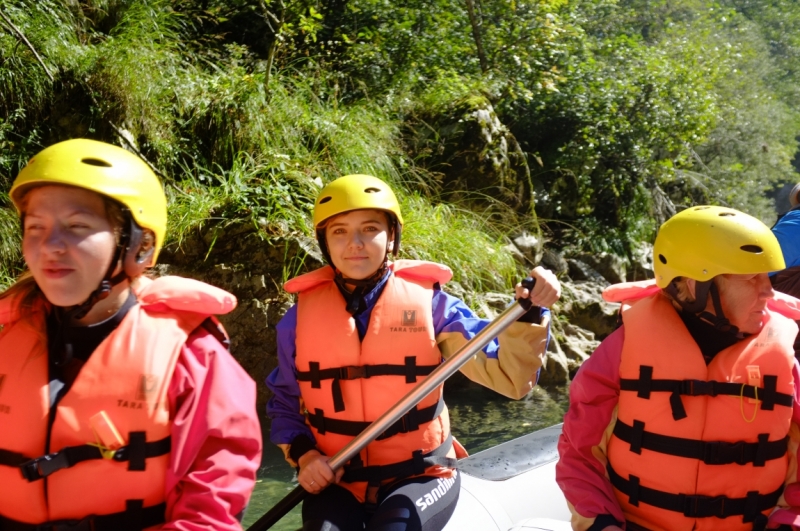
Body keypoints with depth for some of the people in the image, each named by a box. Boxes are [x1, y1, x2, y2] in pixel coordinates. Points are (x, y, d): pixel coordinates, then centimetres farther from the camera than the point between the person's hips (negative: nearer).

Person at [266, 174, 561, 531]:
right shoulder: (301, 316, 0)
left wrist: (531, 313, -23)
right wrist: (303, 454, -5)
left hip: (419, 476, -1)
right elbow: (283, 405, 12)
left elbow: (508, 377, -8)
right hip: (334, 480, 2)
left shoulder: (428, 302, -5)